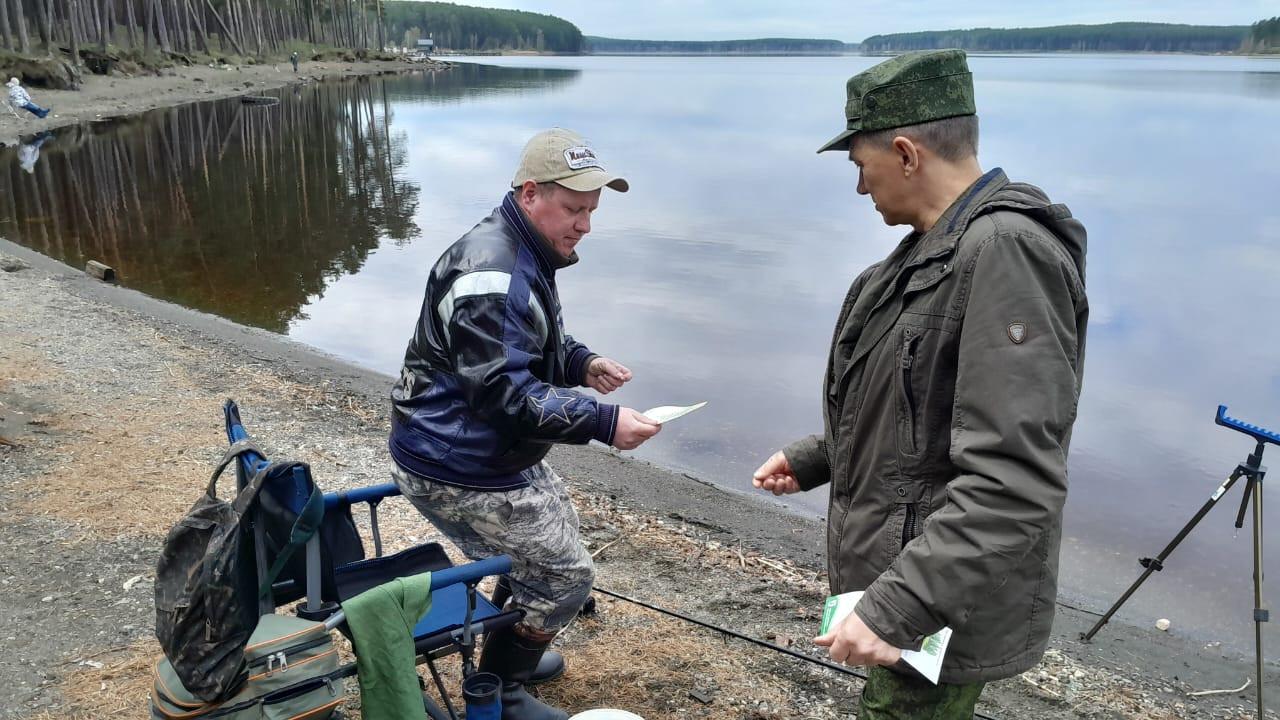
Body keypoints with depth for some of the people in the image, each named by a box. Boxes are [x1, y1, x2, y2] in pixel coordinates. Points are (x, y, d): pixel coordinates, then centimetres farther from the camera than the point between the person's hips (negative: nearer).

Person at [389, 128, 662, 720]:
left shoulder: (525, 254, 8)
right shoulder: (490, 273, -26)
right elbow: (503, 393, -30)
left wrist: (581, 362, 0)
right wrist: (603, 423, -32)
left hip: (498, 454, 11)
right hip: (457, 472, -11)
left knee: (555, 528, 27)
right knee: (564, 576, -1)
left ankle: (511, 655, 44)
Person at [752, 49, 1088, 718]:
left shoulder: (1005, 252, -23)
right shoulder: (937, 248, 9)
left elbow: (1012, 481, -30)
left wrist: (897, 608, -31)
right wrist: (812, 458, 16)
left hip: (942, 610, -9)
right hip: (898, 572, 10)